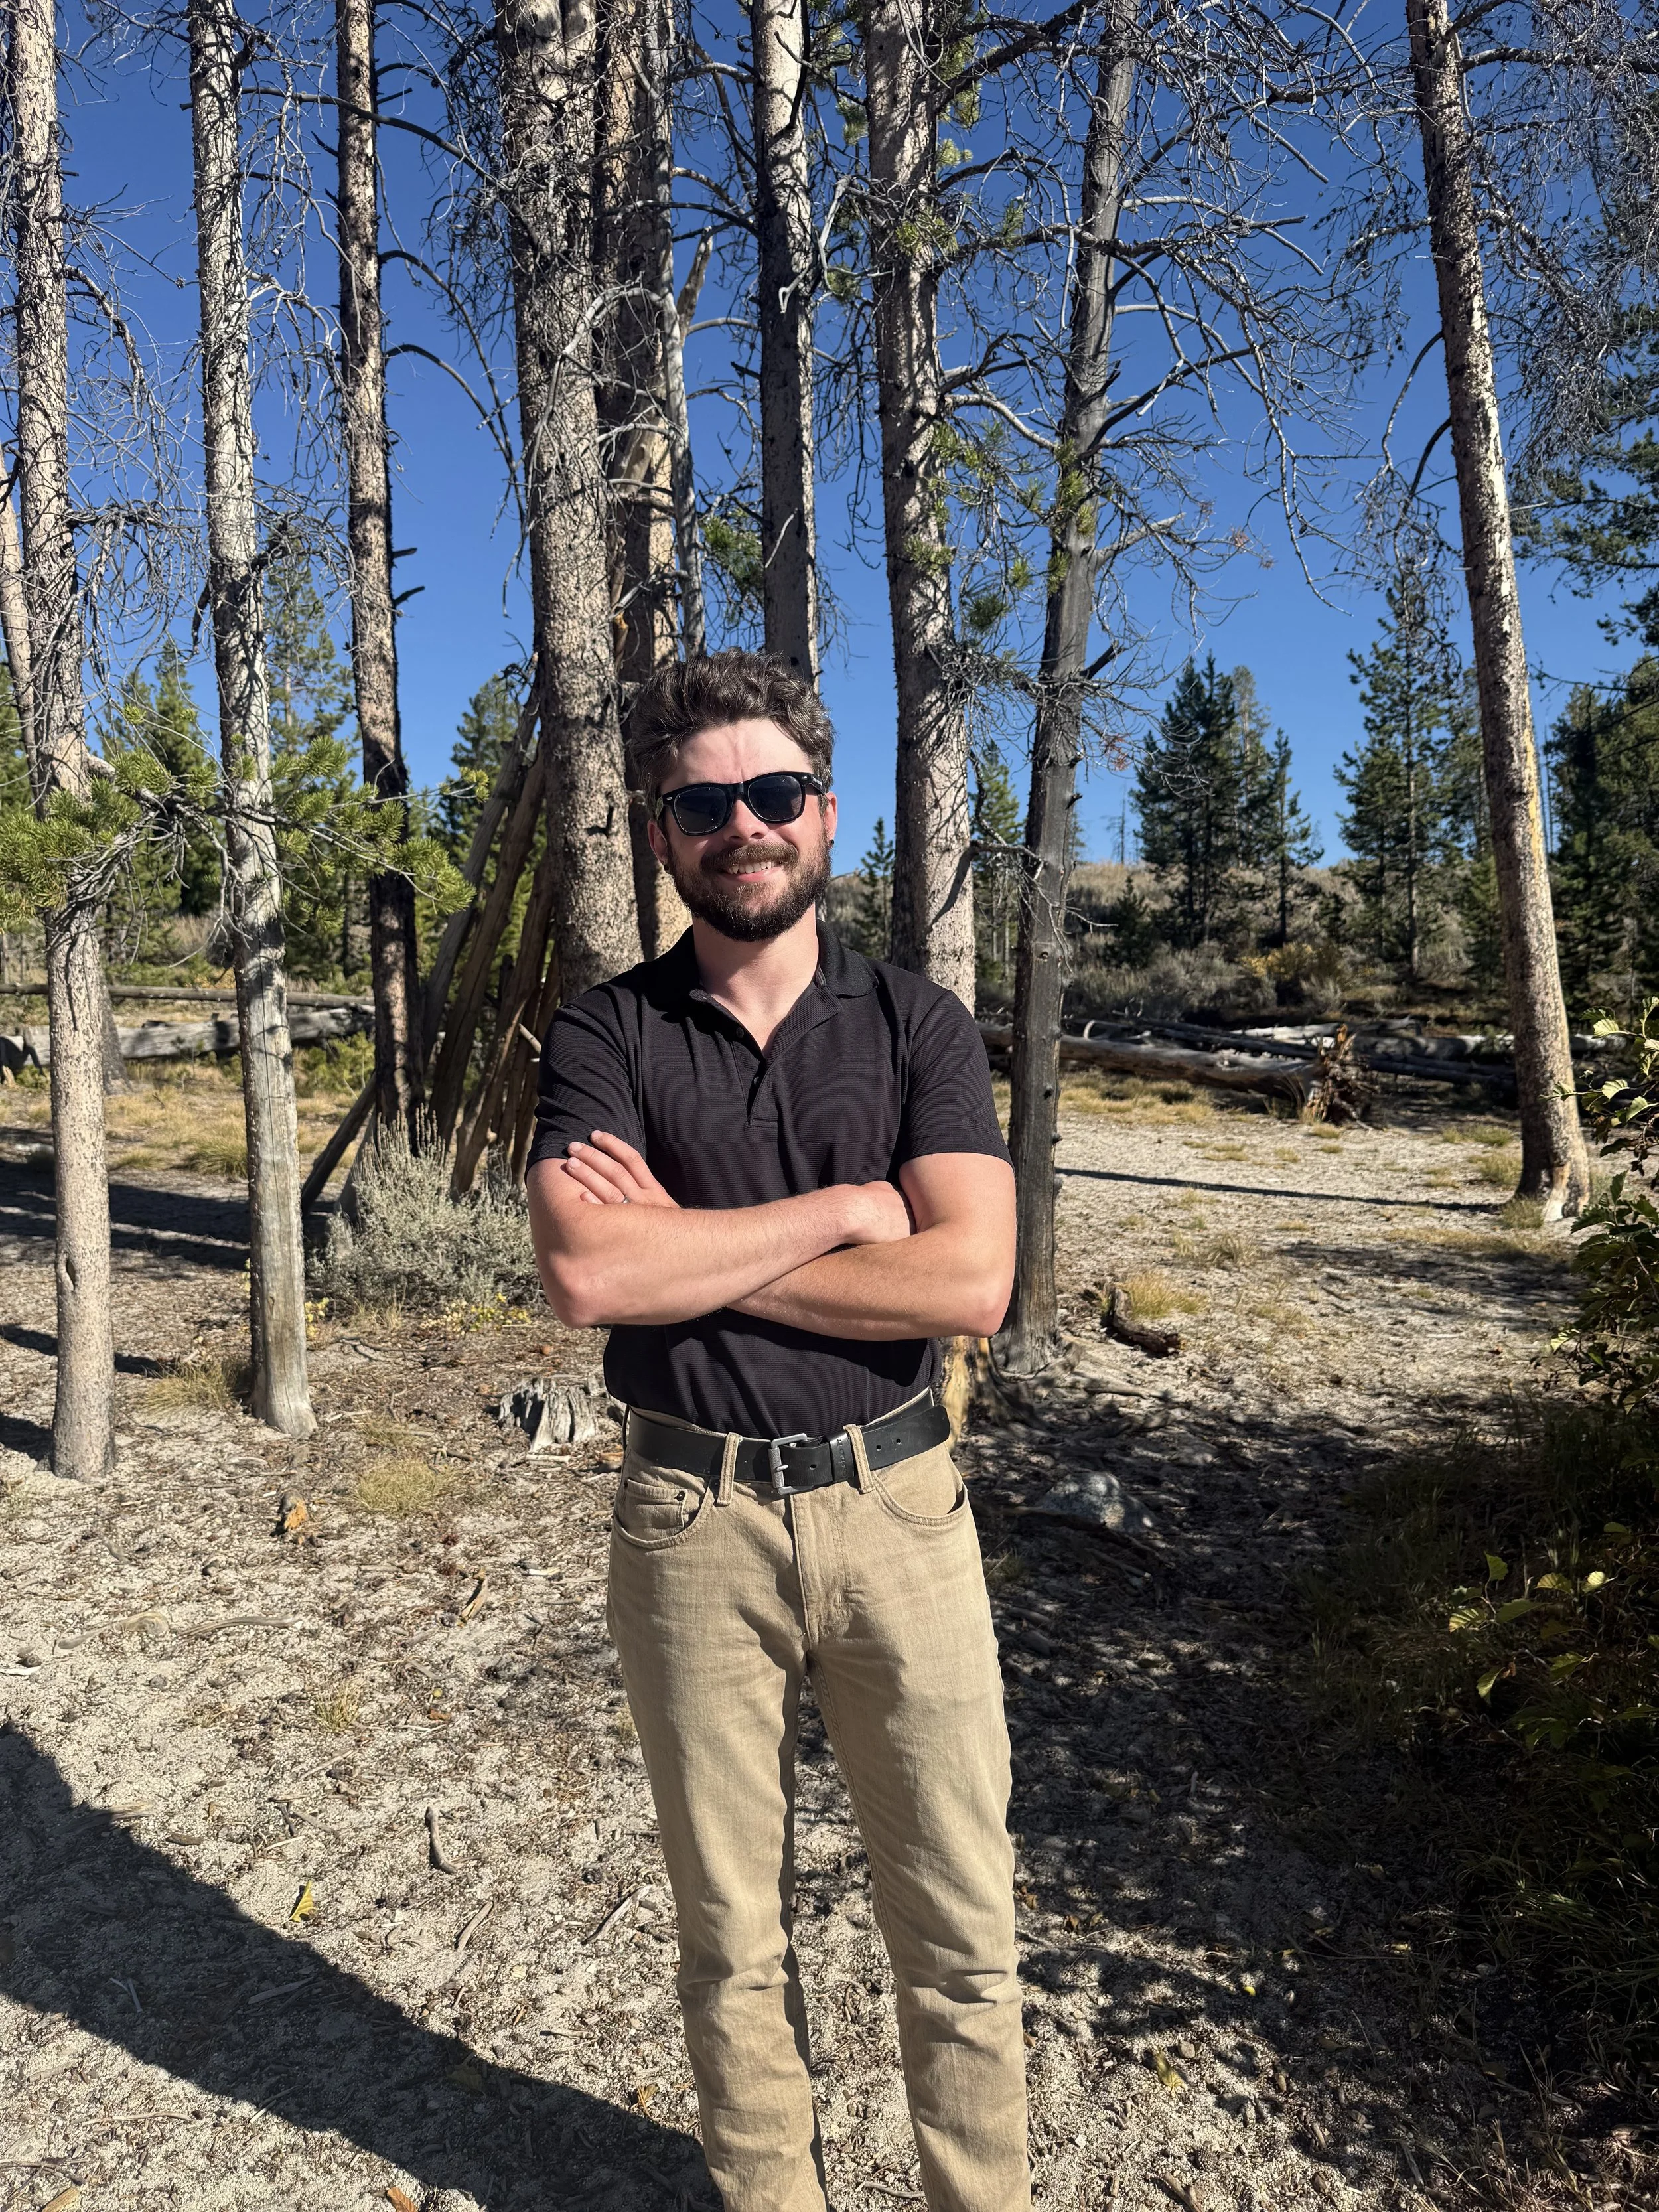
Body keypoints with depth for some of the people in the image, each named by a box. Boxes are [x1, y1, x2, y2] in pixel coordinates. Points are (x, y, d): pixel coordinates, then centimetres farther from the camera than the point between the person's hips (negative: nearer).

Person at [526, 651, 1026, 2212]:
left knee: (958, 1930, 12)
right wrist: (845, 1213, -15)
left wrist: (687, 1246, -15)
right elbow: (583, 1275, -19)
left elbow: (970, 1283, -14)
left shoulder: (917, 1025, -1)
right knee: (732, 1935, 18)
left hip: (897, 1506, 1)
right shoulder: (606, 1035, -2)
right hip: (693, 1522, 0)